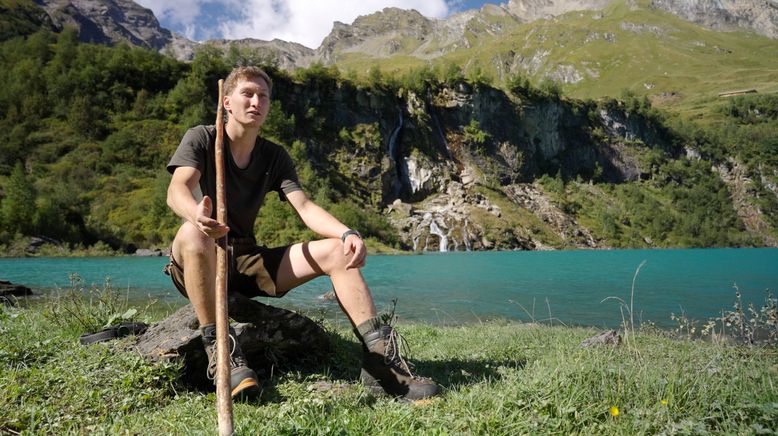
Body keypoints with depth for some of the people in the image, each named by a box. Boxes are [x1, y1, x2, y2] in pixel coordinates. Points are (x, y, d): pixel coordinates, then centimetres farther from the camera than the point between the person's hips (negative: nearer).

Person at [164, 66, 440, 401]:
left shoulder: (274, 156, 8)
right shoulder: (201, 139, -3)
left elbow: (303, 206, -6)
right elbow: (176, 190, -21)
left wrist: (347, 233, -27)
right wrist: (197, 214, -48)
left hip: (247, 260, 4)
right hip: (200, 261, -4)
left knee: (336, 251, -15)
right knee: (192, 233, -40)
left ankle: (379, 357, -23)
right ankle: (218, 348, -35)